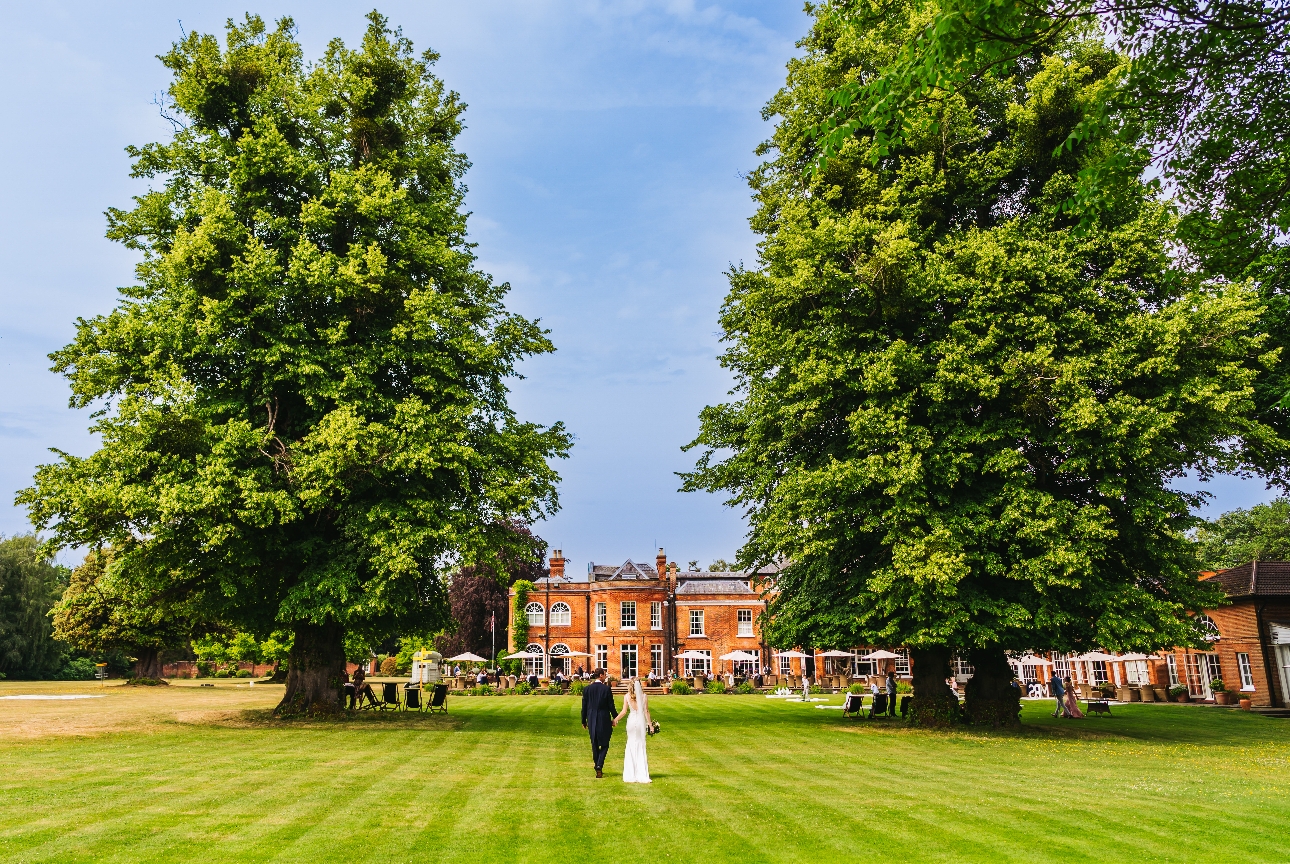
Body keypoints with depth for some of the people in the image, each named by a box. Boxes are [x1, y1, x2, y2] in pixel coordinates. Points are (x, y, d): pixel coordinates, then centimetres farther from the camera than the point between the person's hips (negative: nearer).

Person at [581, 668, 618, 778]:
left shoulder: (587, 689, 0)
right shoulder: (606, 689, -10)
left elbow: (584, 706, 3)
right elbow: (611, 705, -7)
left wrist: (583, 721, 12)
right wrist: (615, 718, 7)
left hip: (591, 719, 3)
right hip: (604, 719, -3)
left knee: (594, 744, 14)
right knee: (604, 744, 7)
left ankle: (598, 767, 19)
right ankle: (599, 765, -9)